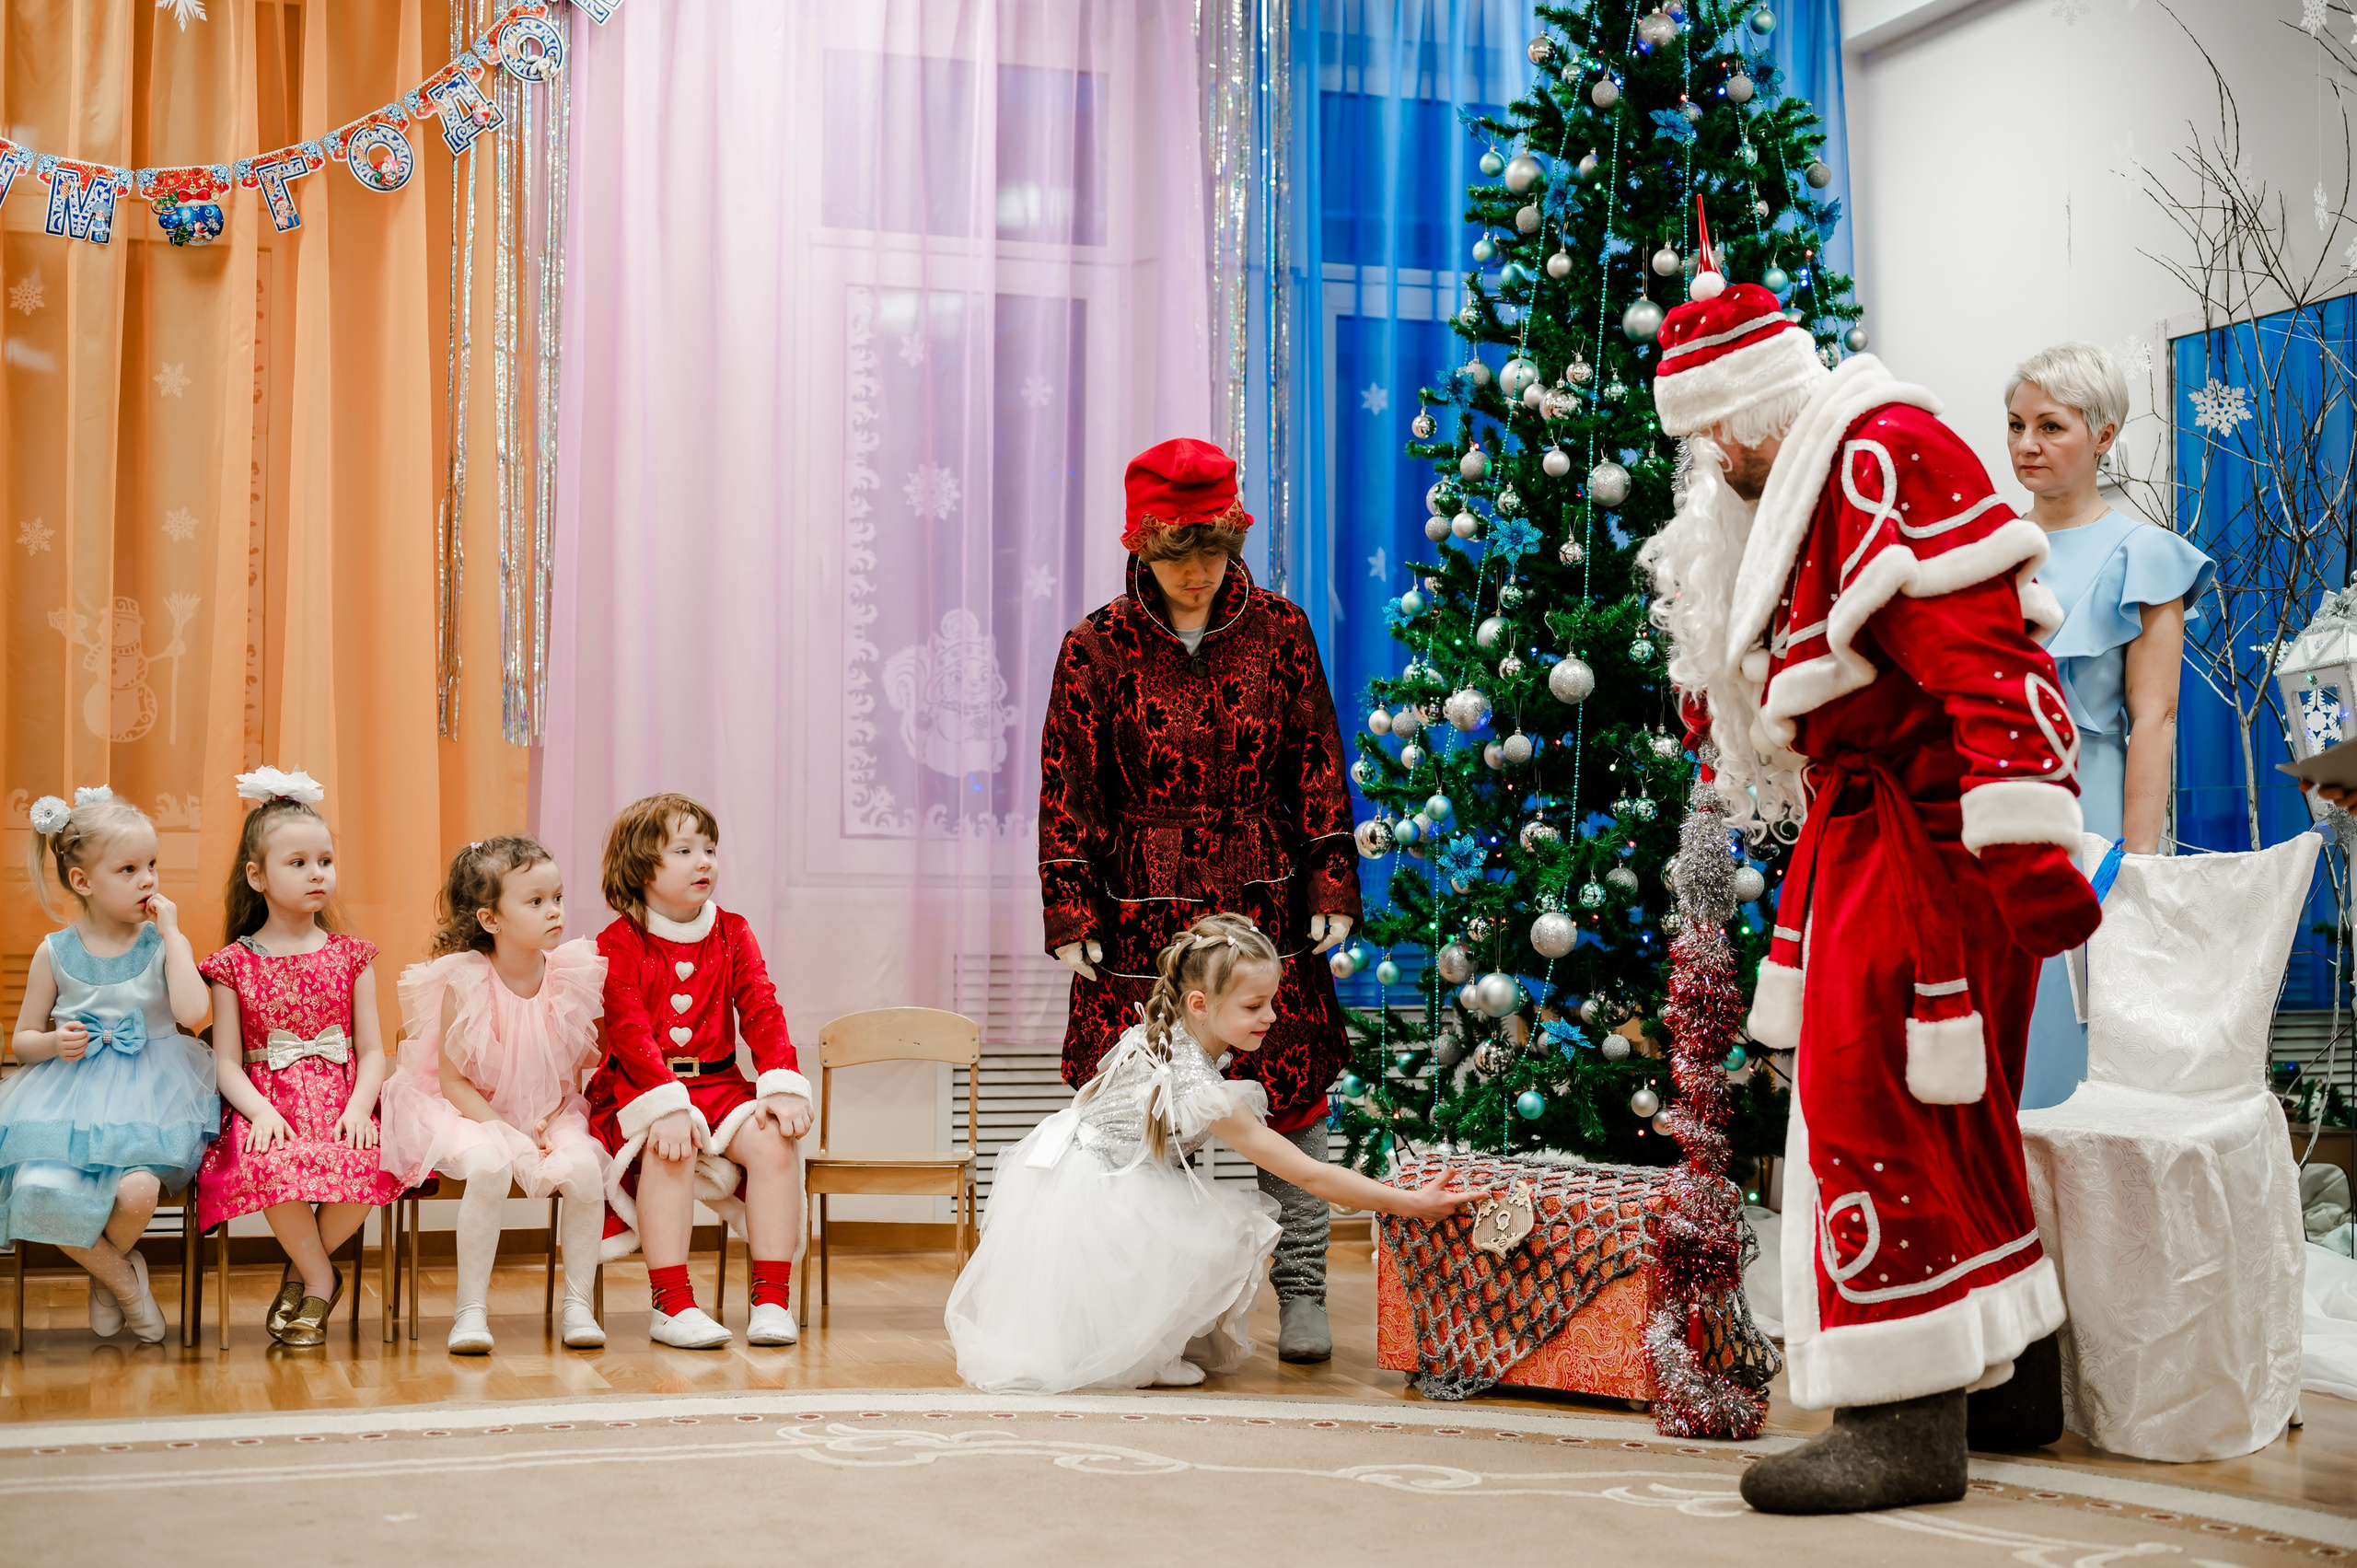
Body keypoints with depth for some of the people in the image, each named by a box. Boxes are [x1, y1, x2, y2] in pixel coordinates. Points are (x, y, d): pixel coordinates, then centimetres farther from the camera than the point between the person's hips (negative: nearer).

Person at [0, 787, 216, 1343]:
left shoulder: (162, 941, 2)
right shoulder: (54, 953, 5)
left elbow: (192, 1011, -17)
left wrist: (172, 933, -12)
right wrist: (55, 1042, -10)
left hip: (147, 1093, -1)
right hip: (69, 1097, 1)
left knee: (138, 1189, -31)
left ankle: (107, 1267, 8)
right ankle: (124, 1278, 3)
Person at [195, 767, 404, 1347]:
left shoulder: (350, 956, 12)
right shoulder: (235, 963, 8)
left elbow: (372, 1050, 8)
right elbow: (226, 1061, 3)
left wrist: (359, 1107, -12)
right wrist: (260, 1111, -16)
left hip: (341, 1105, 1)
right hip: (267, 1104, -1)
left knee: (369, 1166, -33)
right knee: (273, 1169, -37)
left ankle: (304, 1270, -2)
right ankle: (322, 1278, -8)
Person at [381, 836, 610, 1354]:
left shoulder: (570, 978, -5)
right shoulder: (464, 983, -16)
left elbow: (574, 1072, 6)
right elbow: (453, 1080, -12)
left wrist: (550, 1120, -12)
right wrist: (509, 1135, -22)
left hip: (551, 1113, 3)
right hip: (471, 1112, -3)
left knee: (585, 1167, -26)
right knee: (489, 1166, -35)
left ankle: (577, 1304, -8)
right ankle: (471, 1308, -18)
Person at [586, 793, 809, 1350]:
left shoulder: (732, 933, 10)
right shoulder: (618, 943, -3)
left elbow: (761, 1011, 2)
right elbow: (631, 1032, -14)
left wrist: (783, 1086, -14)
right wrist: (666, 1104, -29)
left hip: (718, 1083, 4)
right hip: (639, 1089, -4)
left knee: (775, 1141, -24)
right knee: (670, 1150, -35)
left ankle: (772, 1301, -18)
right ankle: (672, 1306, -29)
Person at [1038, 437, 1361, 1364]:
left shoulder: (1278, 633, 4)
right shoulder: (1098, 649, 1)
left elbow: (1319, 769, 7)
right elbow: (1068, 789, 2)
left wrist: (1331, 887, 2)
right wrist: (1071, 913, -3)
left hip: (1265, 905, 1)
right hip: (1142, 914, -1)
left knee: (1291, 1096, 3)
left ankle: (1302, 1295, 15)